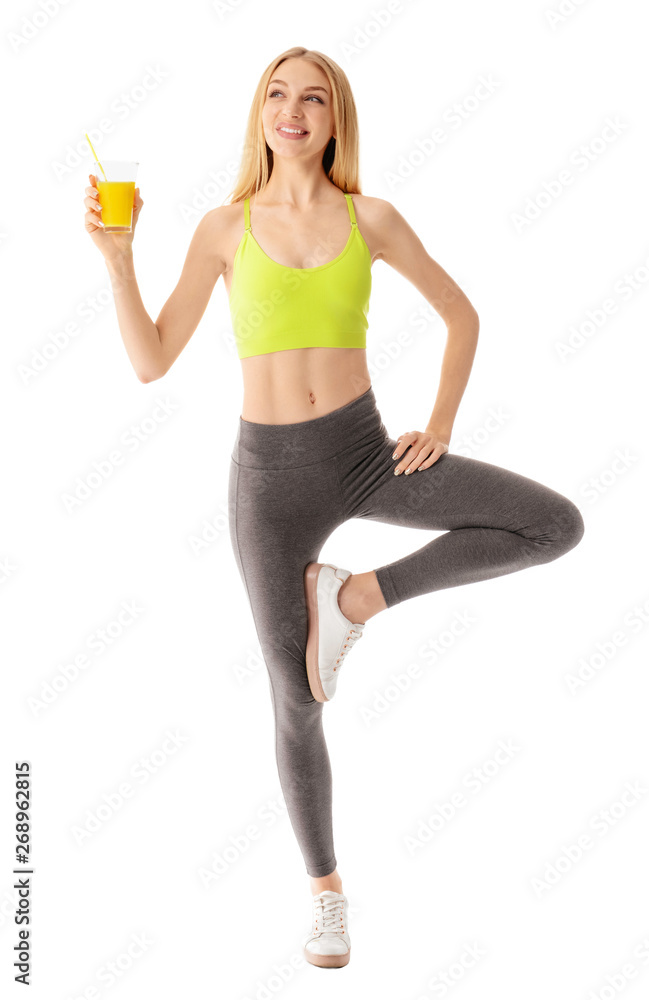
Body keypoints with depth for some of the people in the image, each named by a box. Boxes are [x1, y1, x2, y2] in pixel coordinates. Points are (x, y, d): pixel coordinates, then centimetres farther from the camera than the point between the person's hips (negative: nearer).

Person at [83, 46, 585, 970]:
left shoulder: (371, 218, 0)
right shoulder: (223, 228, -1)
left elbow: (462, 314, 11)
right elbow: (151, 363, -4)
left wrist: (441, 427, 1)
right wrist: (117, 255, -15)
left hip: (364, 453, 2)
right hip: (270, 475, -1)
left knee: (558, 527, -15)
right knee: (297, 707, 5)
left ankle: (353, 597, -3)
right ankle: (326, 890, 30)